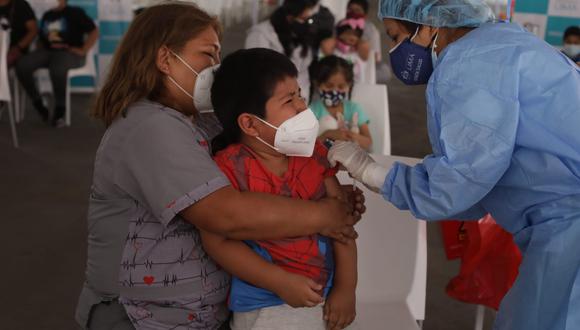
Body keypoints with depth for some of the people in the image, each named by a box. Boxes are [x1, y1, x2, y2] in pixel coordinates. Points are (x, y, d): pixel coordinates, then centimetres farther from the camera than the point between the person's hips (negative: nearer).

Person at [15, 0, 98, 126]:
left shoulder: (75, 12, 6)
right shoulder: (47, 15, 21)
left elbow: (94, 32, -1)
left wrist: (83, 51, -10)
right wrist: (39, 49, 6)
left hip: (69, 52, -5)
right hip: (47, 51, 5)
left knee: (57, 69, -41)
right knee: (22, 66, -23)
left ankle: (60, 109, -23)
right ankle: (38, 104, -10)